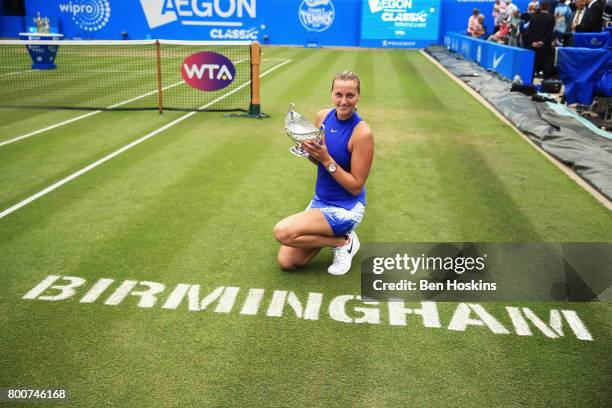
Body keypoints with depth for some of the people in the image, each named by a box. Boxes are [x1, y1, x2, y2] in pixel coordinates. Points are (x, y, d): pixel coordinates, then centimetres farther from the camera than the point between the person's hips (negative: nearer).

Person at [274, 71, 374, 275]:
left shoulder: (362, 132, -22)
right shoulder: (323, 116, -3)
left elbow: (356, 186, -19)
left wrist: (326, 159, -26)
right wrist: (308, 149, -13)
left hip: (346, 209, -6)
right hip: (320, 201, 7)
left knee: (282, 232, -23)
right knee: (286, 262, 1)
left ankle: (343, 242, -3)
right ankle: (331, 234, 22)